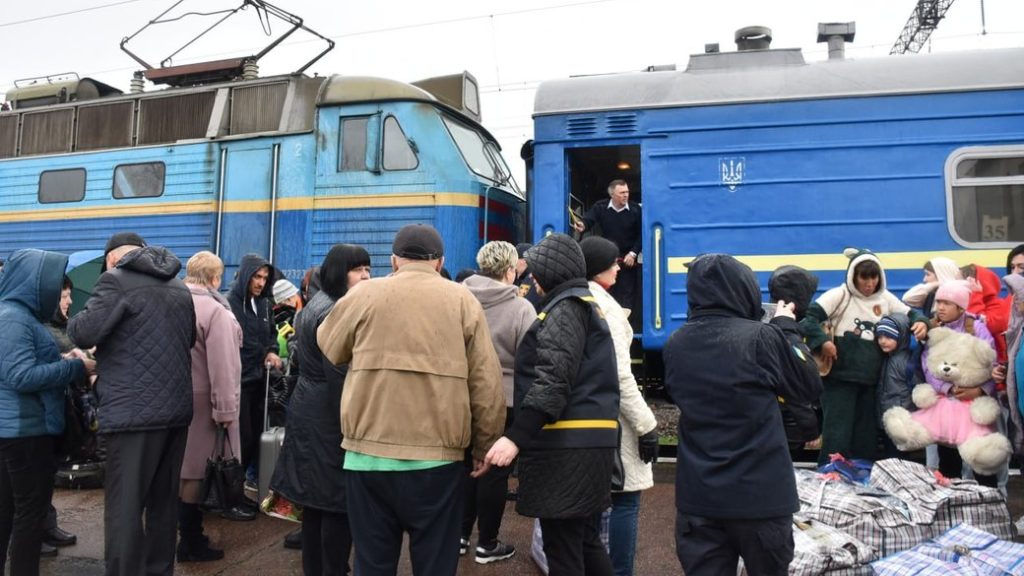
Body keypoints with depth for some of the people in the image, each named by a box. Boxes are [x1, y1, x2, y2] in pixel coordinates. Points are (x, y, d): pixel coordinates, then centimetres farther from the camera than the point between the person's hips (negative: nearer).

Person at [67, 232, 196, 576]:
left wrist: (73, 320, 9)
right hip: (177, 408, 7)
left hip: (133, 412, -7)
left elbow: (84, 333, -12)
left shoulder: (117, 280, -5)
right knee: (164, 501, 15)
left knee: (125, 507, -1)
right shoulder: (179, 287, 17)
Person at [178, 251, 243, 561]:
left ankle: (186, 534, 31)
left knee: (179, 467, 17)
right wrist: (225, 409, -15)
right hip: (201, 400, -8)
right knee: (194, 471, 0)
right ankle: (191, 543, 10)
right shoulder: (215, 311, -18)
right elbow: (222, 365, -21)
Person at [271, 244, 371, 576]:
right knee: (338, 500, -2)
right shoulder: (334, 313, -18)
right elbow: (339, 376, -22)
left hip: (310, 410, 11)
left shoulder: (316, 305, 15)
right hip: (329, 415, -11)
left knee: (317, 499, 16)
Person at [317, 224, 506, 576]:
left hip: (369, 452, 0)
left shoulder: (364, 293, 0)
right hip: (438, 455, 0)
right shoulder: (463, 300, 2)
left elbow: (329, 348, 13)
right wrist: (485, 445, 9)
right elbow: (486, 384, -1)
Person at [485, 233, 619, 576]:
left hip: (567, 446, -10)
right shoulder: (585, 306, 21)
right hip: (589, 441, 10)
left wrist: (516, 438, -25)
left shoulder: (565, 309, -9)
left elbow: (553, 381, -21)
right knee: (586, 541, 18)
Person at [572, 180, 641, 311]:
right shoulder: (600, 207, -2)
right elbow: (588, 219, -17)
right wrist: (582, 225, -42)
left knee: (626, 296, 3)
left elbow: (641, 234, -2)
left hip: (627, 259, -1)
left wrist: (633, 253, -11)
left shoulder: (636, 209, -3)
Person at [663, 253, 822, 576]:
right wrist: (785, 327, 11)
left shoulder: (675, 345, -1)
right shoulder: (761, 337, -14)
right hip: (760, 493, -3)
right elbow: (810, 388, 0)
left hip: (697, 495, 3)